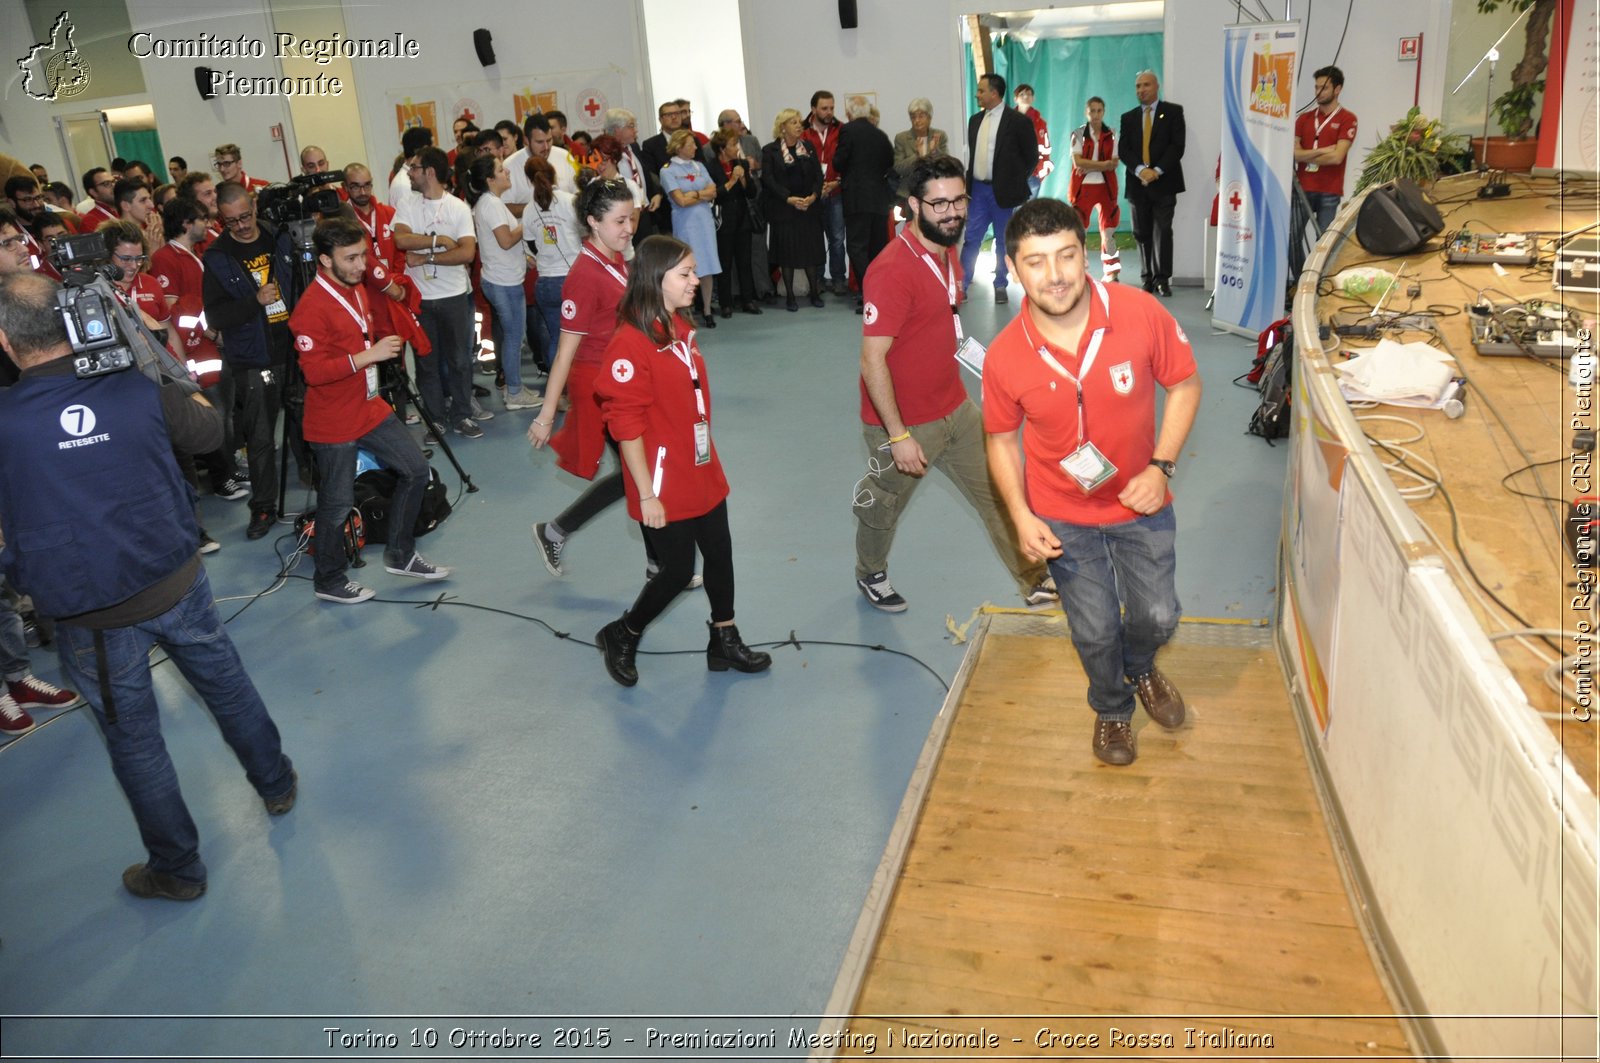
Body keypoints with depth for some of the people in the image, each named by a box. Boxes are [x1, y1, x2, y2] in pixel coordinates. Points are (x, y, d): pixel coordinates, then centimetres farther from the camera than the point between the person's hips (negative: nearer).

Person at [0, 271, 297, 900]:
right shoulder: (141, 389, -11)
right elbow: (210, 432, 7)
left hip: (88, 616, -2)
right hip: (178, 585, 2)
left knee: (134, 739, 14)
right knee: (228, 685, 24)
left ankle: (178, 869, 30)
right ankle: (276, 784, 45)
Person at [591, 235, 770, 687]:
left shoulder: (682, 328, 5)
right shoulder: (631, 343, -20)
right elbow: (626, 426, -19)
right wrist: (646, 495, -18)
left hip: (704, 475, 8)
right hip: (665, 486, -8)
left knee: (720, 556, 14)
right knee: (678, 570, 4)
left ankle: (725, 642, 31)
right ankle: (621, 637, 27)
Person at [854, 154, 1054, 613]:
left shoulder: (947, 252, 3)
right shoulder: (893, 269, -26)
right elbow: (872, 360, -26)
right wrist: (898, 436, -25)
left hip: (956, 410, 8)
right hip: (902, 422, -7)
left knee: (998, 492, 11)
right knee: (883, 507, 15)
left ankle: (1035, 582, 25)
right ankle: (871, 575, 42)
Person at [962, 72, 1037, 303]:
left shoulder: (1018, 121, -8)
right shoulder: (975, 120, 11)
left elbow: (1031, 157, -2)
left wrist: (1015, 182, 0)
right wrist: (969, 183, 9)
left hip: (1002, 192, -5)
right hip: (978, 189, 5)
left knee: (1003, 241, 6)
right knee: (971, 238, 2)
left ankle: (1000, 286, 16)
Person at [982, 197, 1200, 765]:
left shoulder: (1141, 313, -23)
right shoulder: (1004, 358, -21)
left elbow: (1184, 385, -7)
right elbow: (1002, 437, -5)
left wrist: (1161, 467, -16)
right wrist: (1021, 516, -14)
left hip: (1141, 504, 1)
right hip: (1063, 516, 0)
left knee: (1157, 616, 13)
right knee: (1095, 631, 12)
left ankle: (1139, 668, 52)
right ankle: (1111, 708, 46)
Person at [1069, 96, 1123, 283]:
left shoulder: (1111, 135, 5)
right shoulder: (1078, 134, 0)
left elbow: (1115, 163, -4)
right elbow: (1078, 162, -11)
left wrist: (1089, 167, -13)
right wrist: (1103, 164, -14)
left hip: (1106, 186, 1)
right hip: (1083, 186, -1)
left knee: (1109, 229, 2)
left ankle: (1111, 272, 10)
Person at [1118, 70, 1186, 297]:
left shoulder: (1173, 112, 4)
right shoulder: (1128, 118, 14)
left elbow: (1177, 145, -5)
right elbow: (1123, 150, 3)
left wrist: (1157, 171, -15)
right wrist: (1140, 170, -14)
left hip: (1164, 181, -3)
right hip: (1138, 183, 3)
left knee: (1162, 232, -7)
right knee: (1142, 233, 4)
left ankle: (1162, 279, -4)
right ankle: (1148, 278, 9)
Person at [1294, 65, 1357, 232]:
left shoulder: (1347, 119, 0)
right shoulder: (1304, 118, 12)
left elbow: (1336, 157, -10)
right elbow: (1292, 152, 2)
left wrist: (1306, 156, 0)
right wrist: (1321, 151, -9)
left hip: (1329, 192, -3)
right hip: (1302, 188, 3)